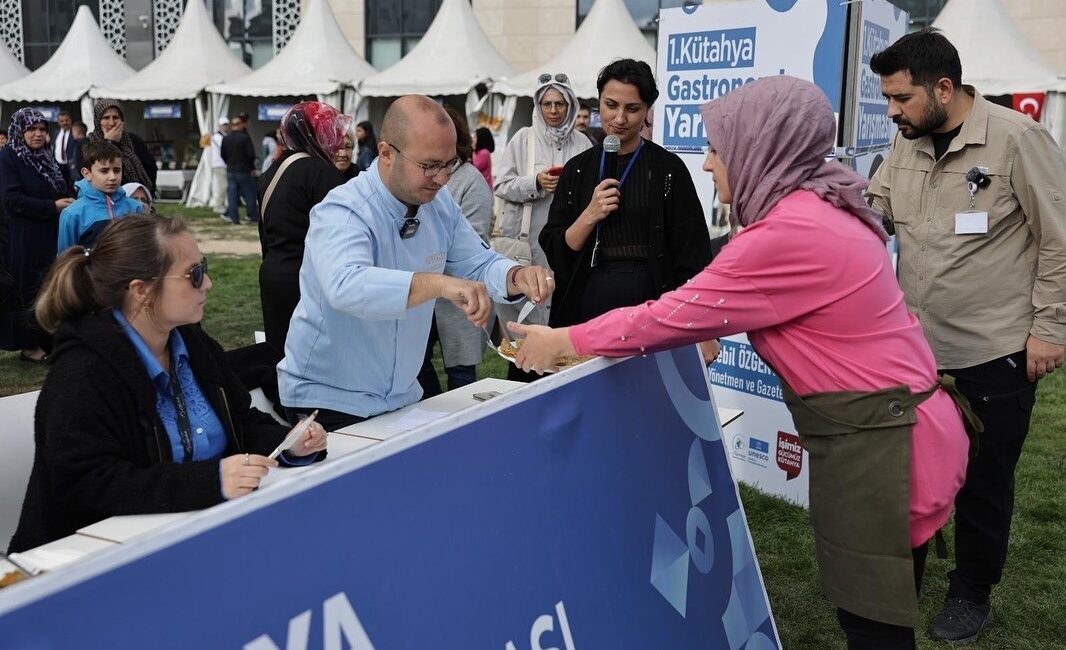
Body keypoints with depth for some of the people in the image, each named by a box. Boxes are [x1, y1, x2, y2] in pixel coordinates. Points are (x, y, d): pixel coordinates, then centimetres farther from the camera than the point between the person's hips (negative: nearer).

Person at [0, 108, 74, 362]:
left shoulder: (47, 157, 15)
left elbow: (64, 191, 21)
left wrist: (69, 204, -1)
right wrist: (53, 207, -18)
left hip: (53, 236, 7)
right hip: (24, 239, -6)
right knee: (28, 291, 0)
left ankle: (48, 340, 17)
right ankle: (28, 344, 10)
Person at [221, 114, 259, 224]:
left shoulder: (225, 139, 3)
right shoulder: (245, 138, -13)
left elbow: (223, 155, 9)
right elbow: (251, 154, -14)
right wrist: (251, 165, 3)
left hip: (230, 171, 4)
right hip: (244, 170, -4)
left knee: (232, 195, 6)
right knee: (249, 194, 5)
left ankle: (234, 218, 5)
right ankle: (253, 216, 8)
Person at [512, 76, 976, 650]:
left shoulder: (789, 233, -23)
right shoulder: (819, 207, 8)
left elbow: (678, 315, -16)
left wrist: (563, 341, -6)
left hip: (877, 445, -9)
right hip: (881, 428, 9)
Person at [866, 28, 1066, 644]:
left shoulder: (1016, 137, -15)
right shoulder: (907, 147, 5)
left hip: (996, 355, -6)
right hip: (917, 347, 6)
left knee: (984, 481, 10)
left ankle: (972, 594, 30)